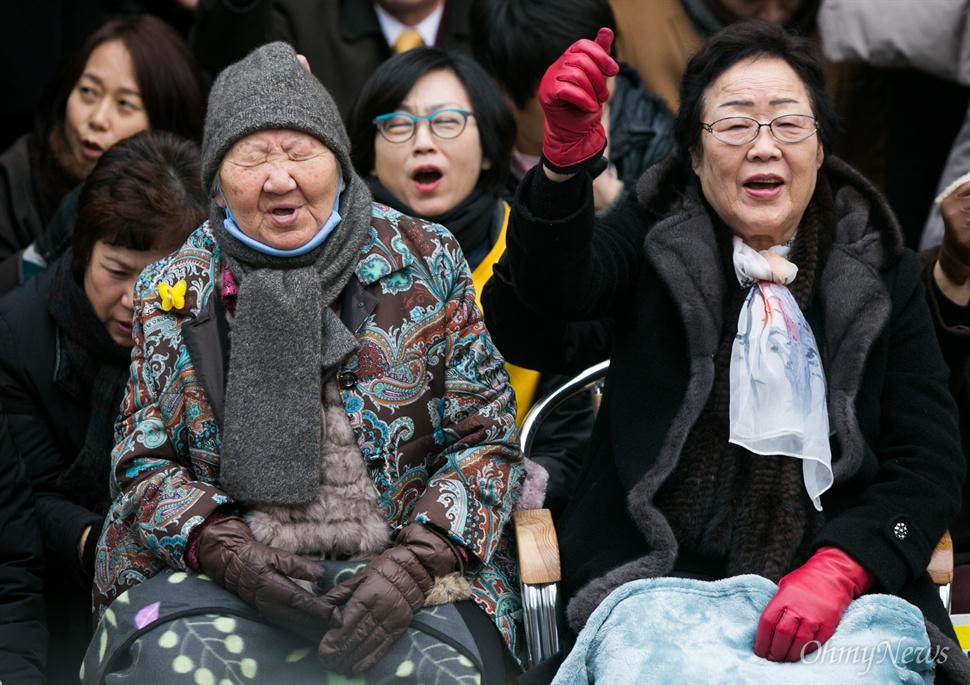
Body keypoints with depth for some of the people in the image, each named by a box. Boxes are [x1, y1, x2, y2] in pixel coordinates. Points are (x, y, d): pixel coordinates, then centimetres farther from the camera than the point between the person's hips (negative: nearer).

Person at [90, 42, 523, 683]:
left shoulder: (425, 262, 5)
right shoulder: (173, 291, 8)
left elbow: (487, 440, 5)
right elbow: (141, 462, 9)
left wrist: (414, 563, -13)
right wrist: (228, 551, -12)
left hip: (401, 566, 0)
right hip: (210, 575, 1)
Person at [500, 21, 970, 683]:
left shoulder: (881, 272, 9)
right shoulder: (657, 239, 7)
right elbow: (558, 281, -16)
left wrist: (837, 571, -15)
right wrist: (566, 153, -37)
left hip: (847, 575, 1)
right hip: (661, 572, -1)